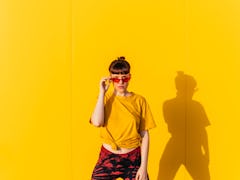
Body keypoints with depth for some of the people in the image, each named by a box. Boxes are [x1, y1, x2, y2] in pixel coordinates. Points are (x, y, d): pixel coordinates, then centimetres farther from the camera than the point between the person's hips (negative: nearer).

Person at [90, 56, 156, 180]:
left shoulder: (139, 101, -2)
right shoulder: (105, 98, 1)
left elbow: (145, 135, -1)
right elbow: (97, 122, -18)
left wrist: (144, 166, -5)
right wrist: (102, 92, -13)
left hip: (133, 159, 0)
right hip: (108, 158, 1)